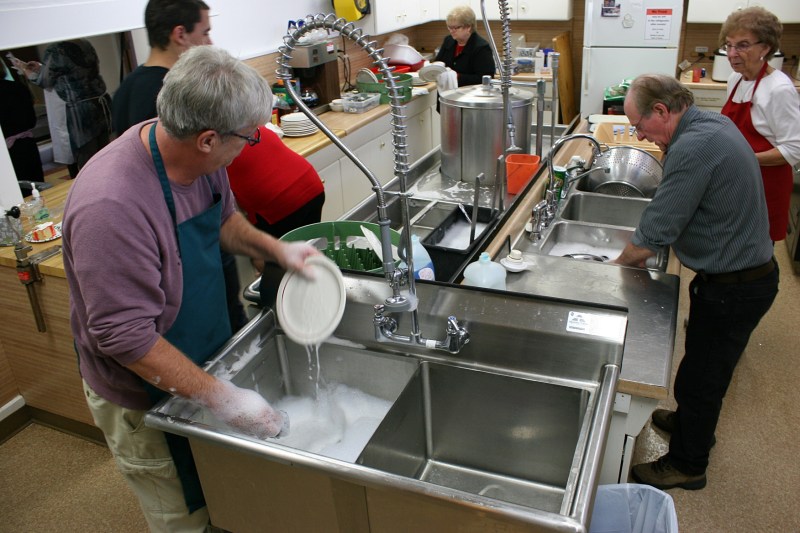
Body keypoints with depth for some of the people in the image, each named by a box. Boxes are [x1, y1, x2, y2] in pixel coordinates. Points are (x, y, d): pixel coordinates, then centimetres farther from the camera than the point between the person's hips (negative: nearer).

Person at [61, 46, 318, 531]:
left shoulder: (199, 158, -11)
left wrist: (277, 250, -5)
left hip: (206, 358, 7)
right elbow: (125, 337, -31)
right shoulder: (111, 207, -36)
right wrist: (222, 399, -28)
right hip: (145, 401, -7)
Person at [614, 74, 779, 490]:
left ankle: (686, 466, 27)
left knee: (699, 377, 8)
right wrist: (645, 249, 5)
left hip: (733, 288, -9)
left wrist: (619, 265, -10)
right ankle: (692, 422, 50)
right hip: (747, 272, 9)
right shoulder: (713, 124, 4)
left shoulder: (693, 148, -28)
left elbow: (656, 232, -26)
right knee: (705, 366, 28)